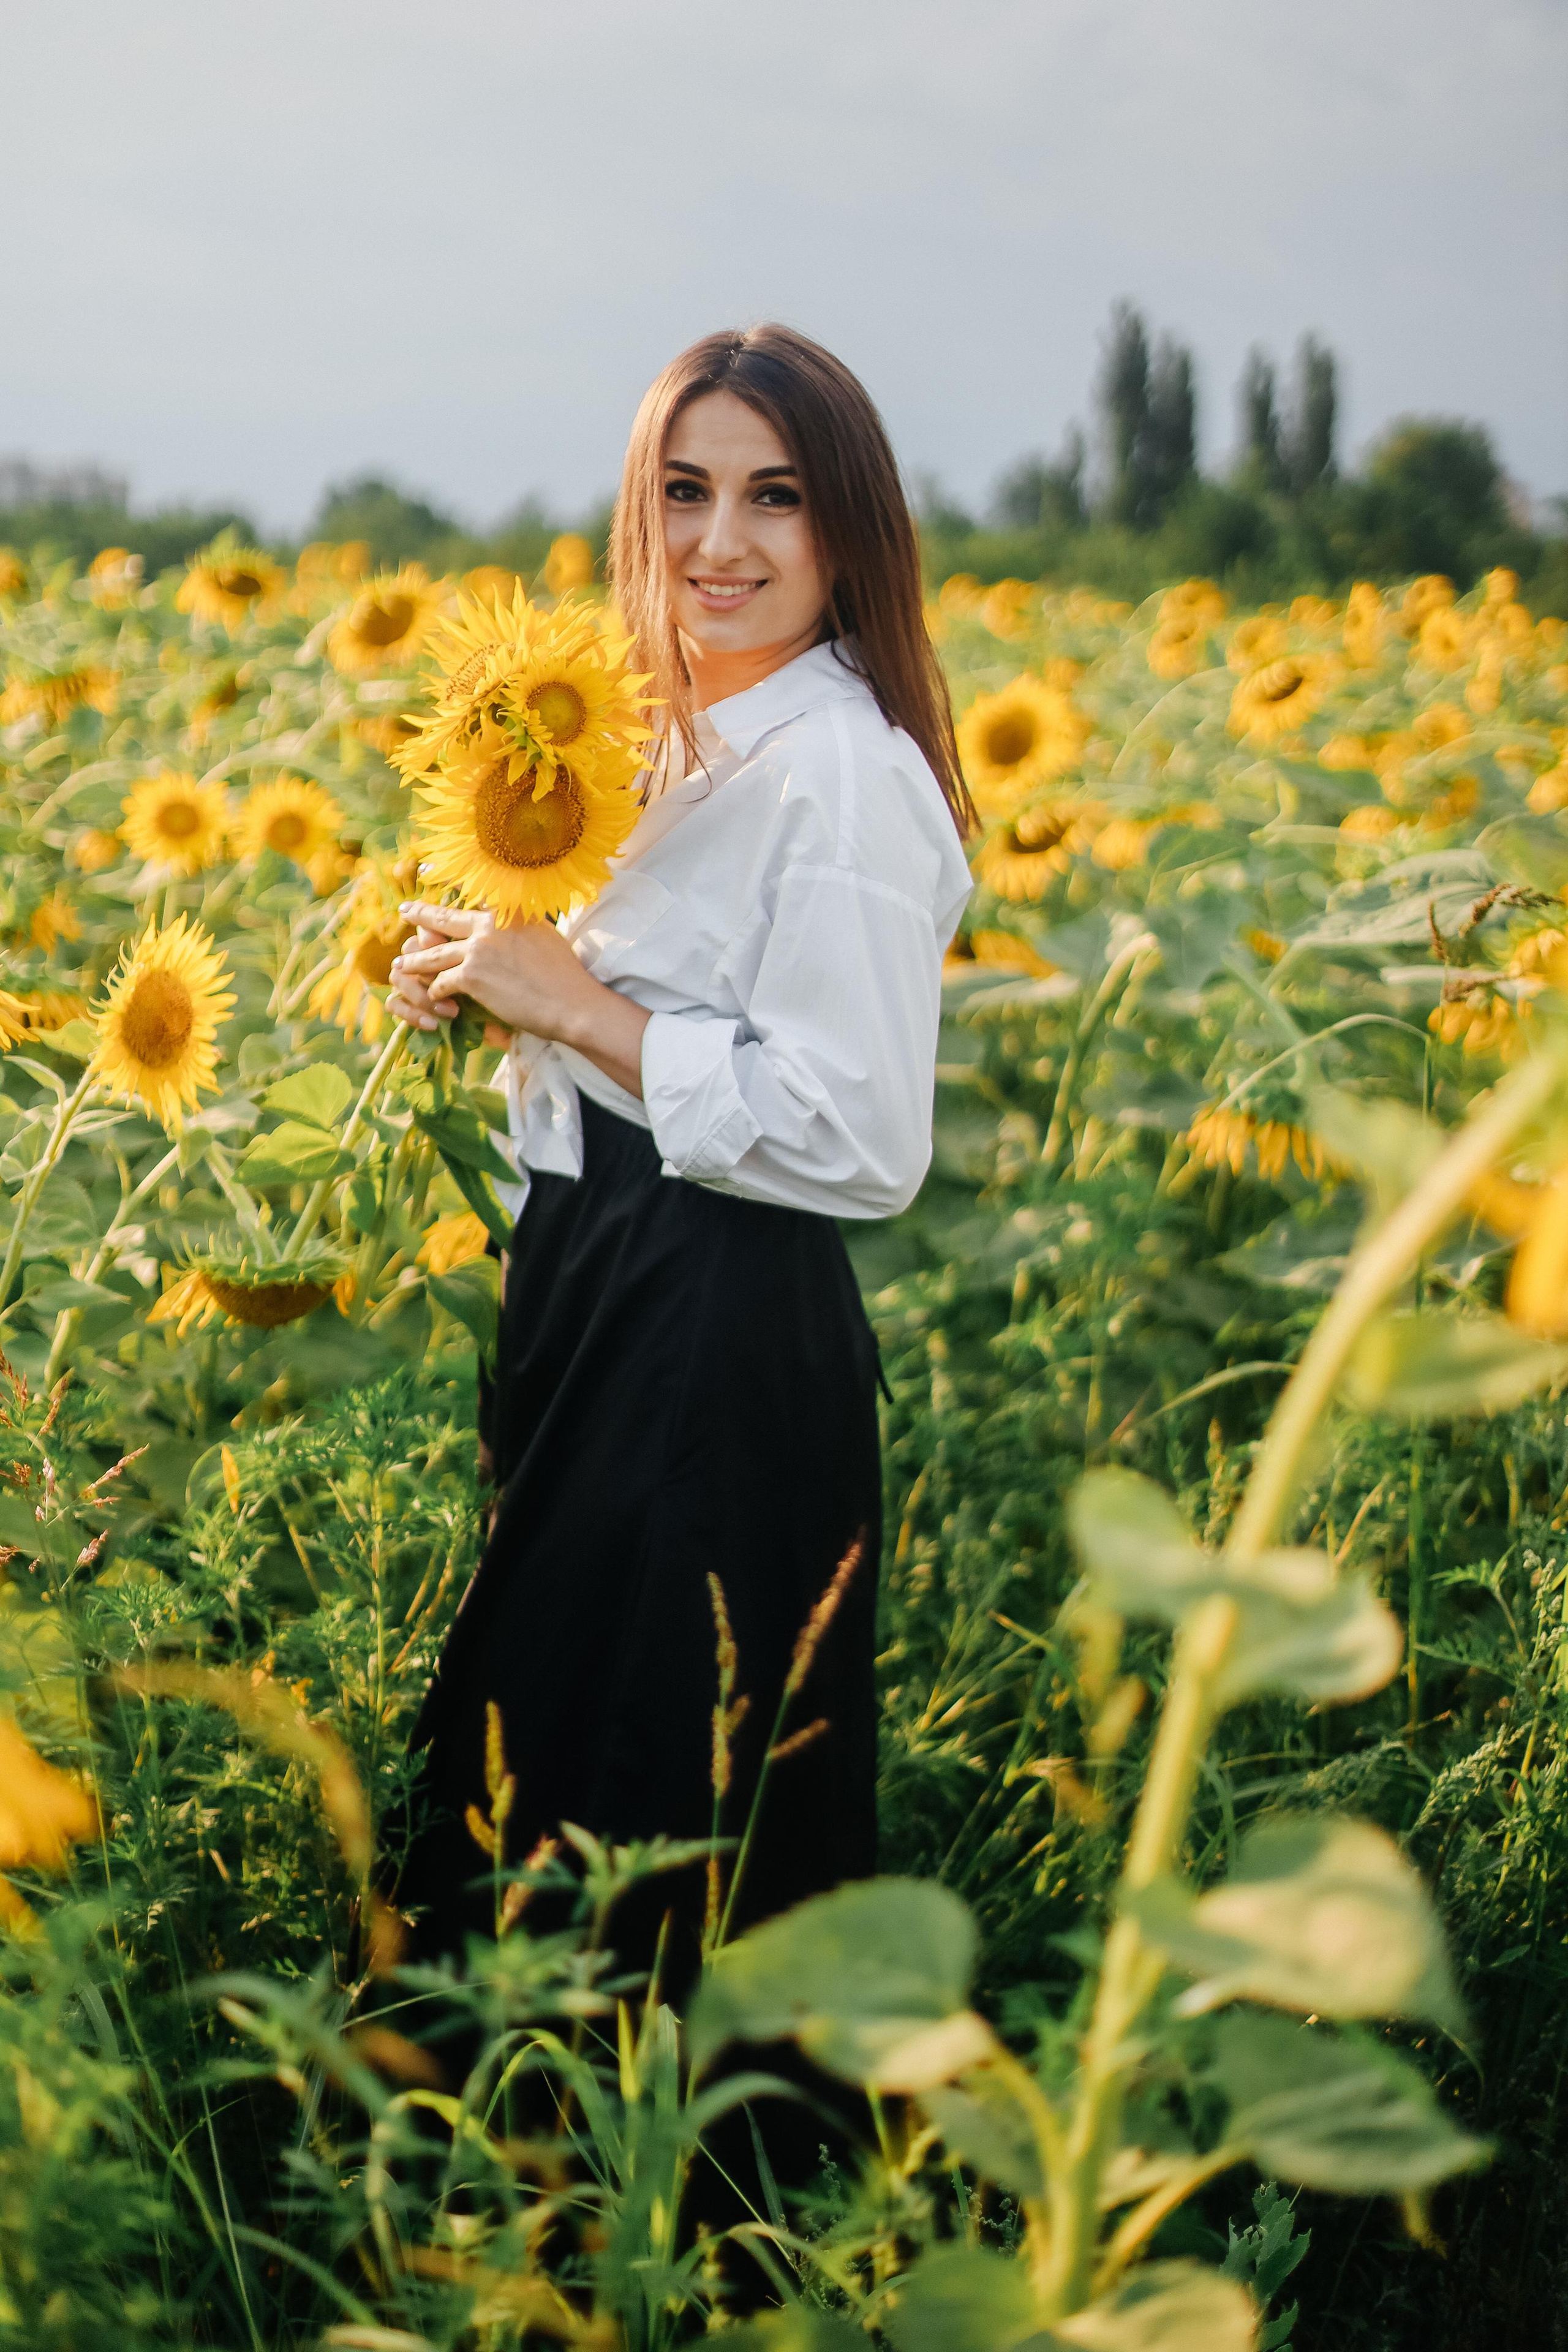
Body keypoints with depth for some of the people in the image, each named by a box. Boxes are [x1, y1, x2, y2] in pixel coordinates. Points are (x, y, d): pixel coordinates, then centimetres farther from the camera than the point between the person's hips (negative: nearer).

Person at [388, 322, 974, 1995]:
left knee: (643, 1813, 3)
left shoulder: (843, 768, -18)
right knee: (524, 1755, 20)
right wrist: (483, 975, 2)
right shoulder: (681, 740, 11)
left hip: (720, 1339, -10)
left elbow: (861, 1141, -24)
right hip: (592, 1295, 10)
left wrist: (572, 1000, -21)